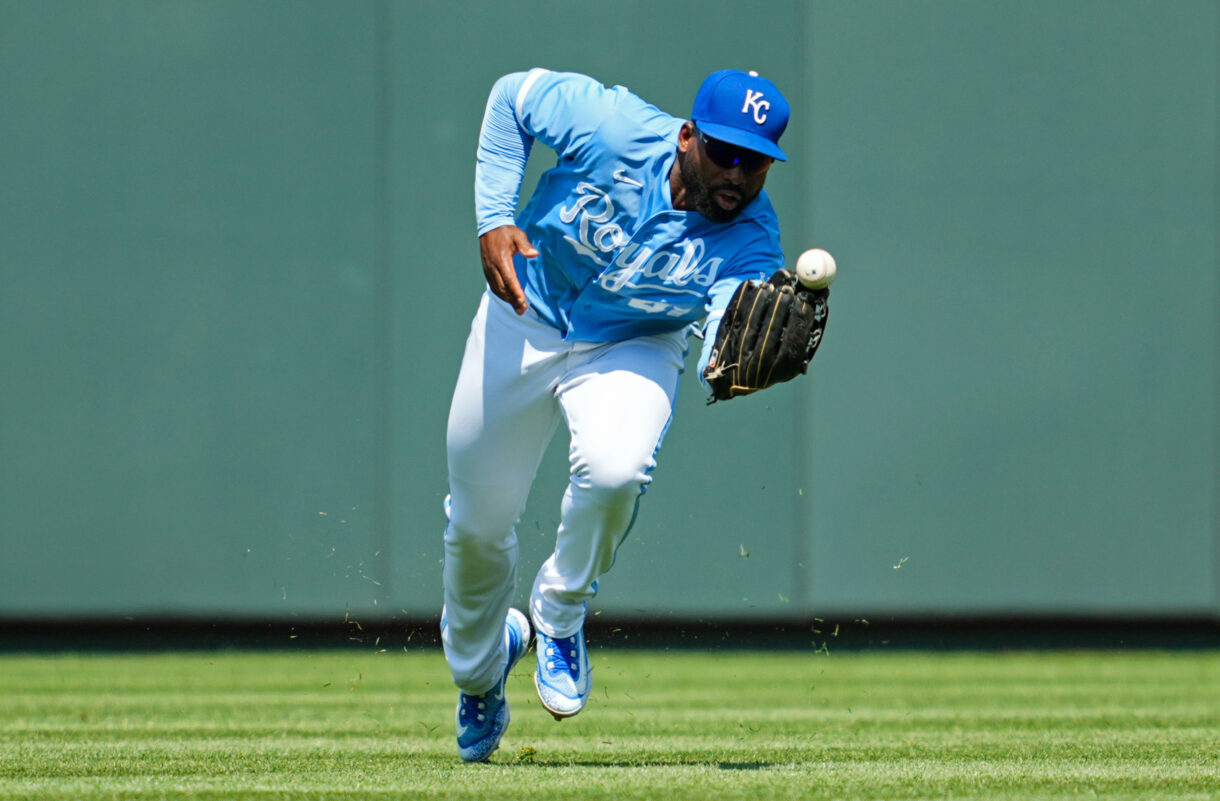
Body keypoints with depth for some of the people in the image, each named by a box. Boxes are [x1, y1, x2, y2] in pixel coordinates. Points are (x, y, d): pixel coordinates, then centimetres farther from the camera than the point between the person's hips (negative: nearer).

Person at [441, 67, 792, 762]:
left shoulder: (750, 242, -28)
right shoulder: (613, 130, -29)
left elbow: (723, 358, -40)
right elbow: (514, 95, -12)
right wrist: (494, 218, -20)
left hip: (632, 347, -1)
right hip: (524, 322, 1)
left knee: (615, 467, -33)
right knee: (479, 522, 10)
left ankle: (561, 617, -1)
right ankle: (478, 670, 43)